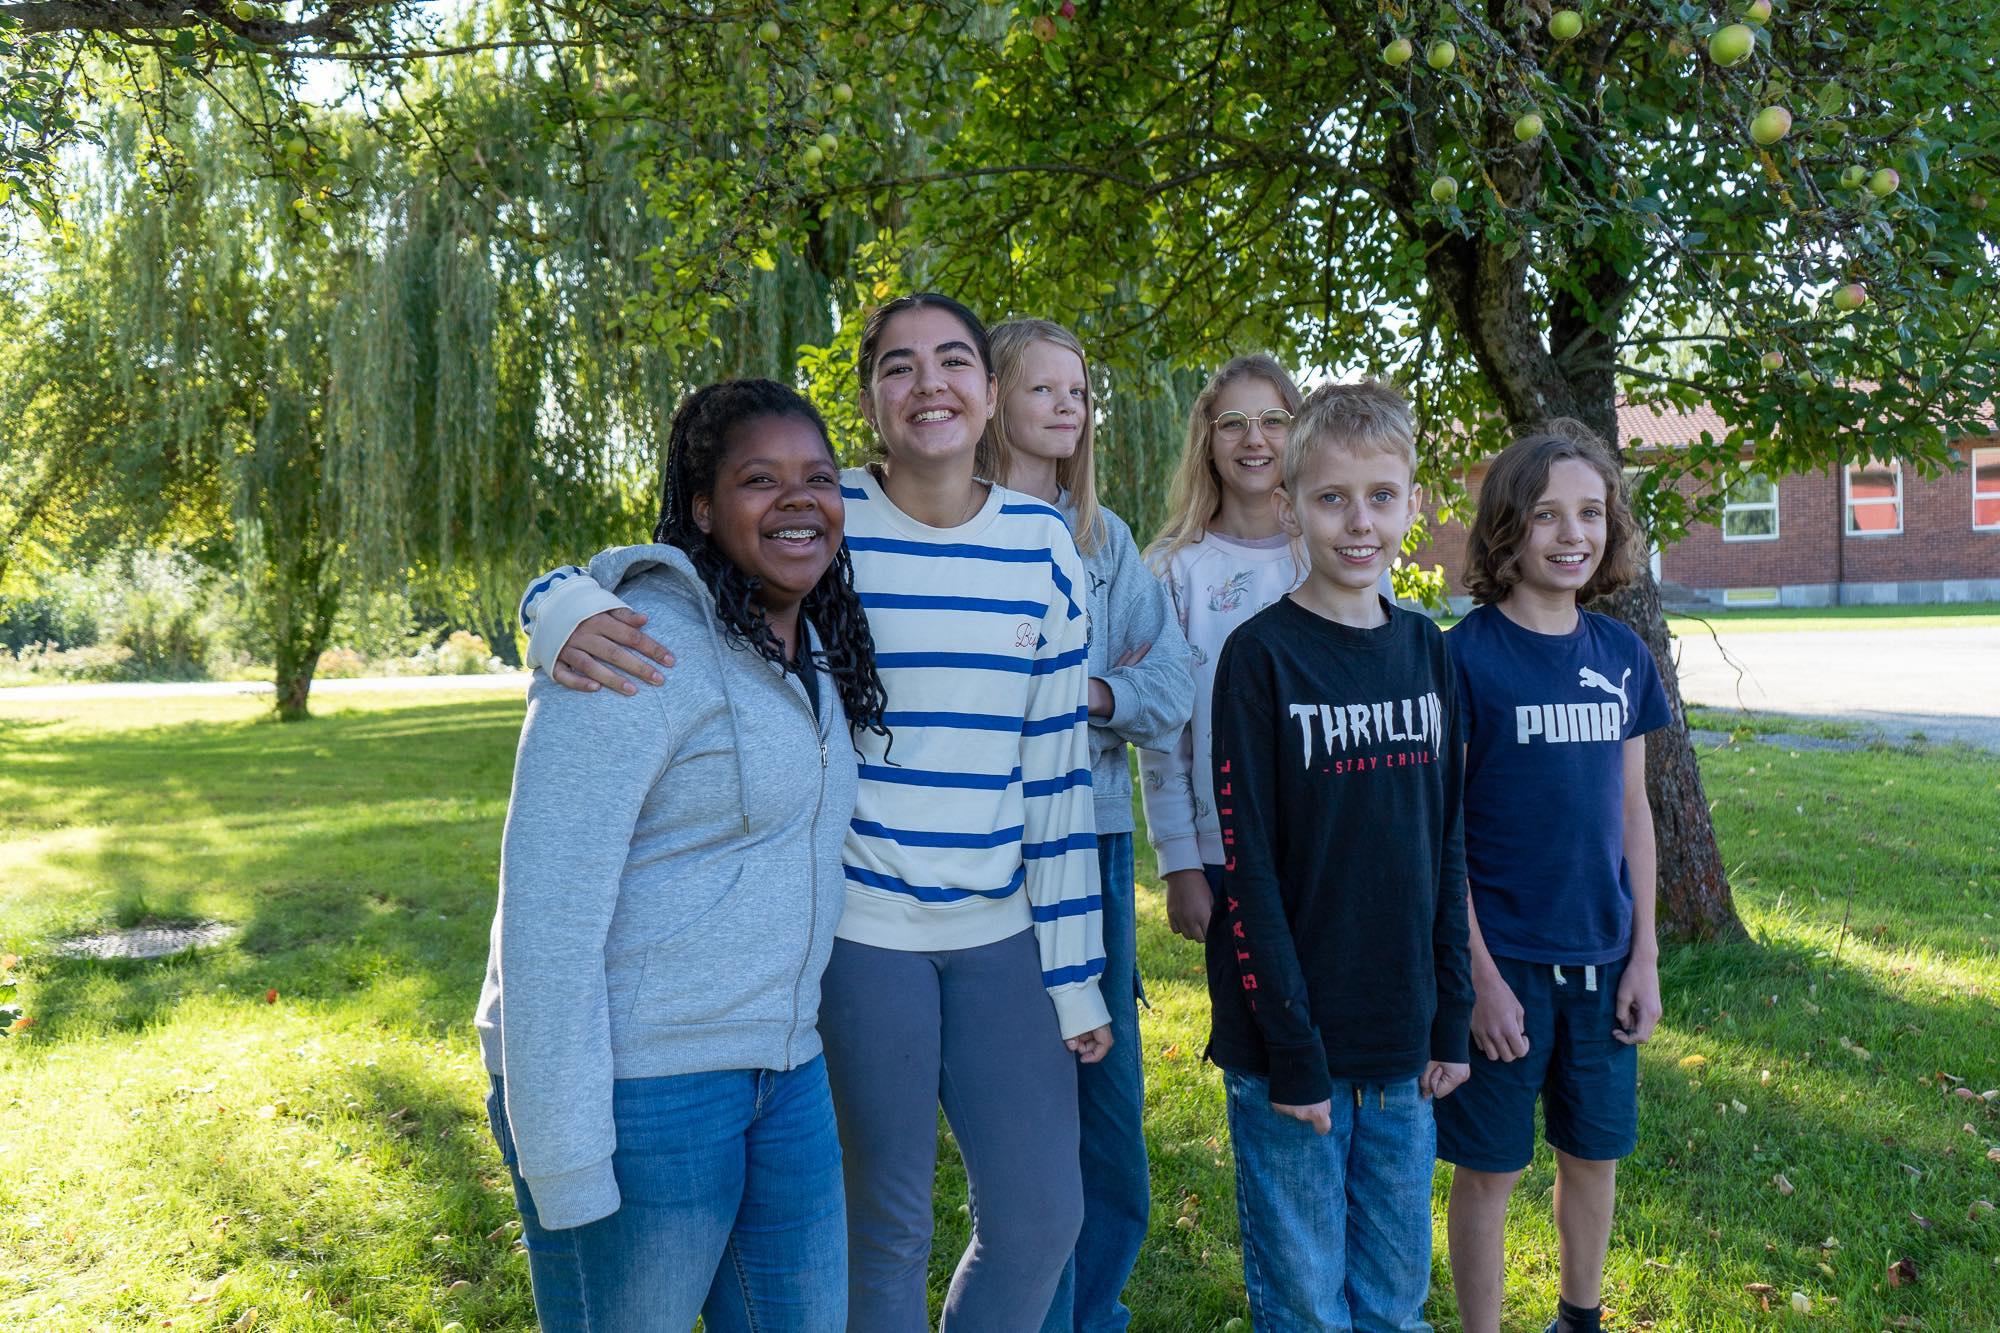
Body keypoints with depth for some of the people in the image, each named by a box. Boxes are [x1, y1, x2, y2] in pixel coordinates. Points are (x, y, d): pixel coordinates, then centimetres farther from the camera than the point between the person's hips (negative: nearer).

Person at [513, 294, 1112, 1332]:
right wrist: (571, 615, -31)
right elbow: (603, 580, -5)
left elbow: (1057, 771, 4)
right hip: (857, 923, -3)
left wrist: (1075, 973, 4)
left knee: (1042, 1216, 10)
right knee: (891, 1224, 8)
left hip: (998, 929, 3)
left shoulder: (1043, 545, 2)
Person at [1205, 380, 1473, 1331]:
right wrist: (1293, 1048, -14)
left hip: (1401, 1042, 5)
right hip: (1290, 1042, -5)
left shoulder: (1425, 650, 5)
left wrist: (1451, 1013, 7)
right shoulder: (1262, 657, -11)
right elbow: (1246, 866, -13)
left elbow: (1445, 843, 10)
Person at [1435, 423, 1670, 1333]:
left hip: (1602, 958, 5)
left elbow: (1632, 813, 9)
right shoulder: (1464, 655, -12)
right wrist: (1480, 976, -13)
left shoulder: (1621, 655, 3)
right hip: (1503, 958, -5)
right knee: (1489, 1165, 7)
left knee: (1596, 1151, 18)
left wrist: (1644, 955, 7)